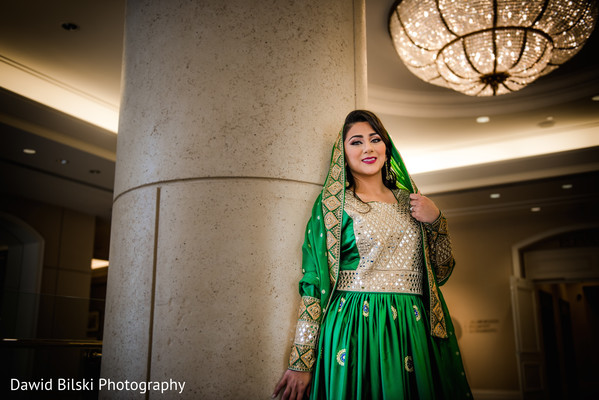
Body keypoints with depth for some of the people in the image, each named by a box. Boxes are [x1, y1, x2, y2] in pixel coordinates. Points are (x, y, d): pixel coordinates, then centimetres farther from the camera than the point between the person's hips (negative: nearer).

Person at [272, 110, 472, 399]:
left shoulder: (407, 200, 10)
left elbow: (441, 273, 13)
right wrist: (300, 362, -10)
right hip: (354, 331, -4)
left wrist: (435, 221, -4)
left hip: (415, 330, 4)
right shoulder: (333, 205, -2)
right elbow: (313, 282, -6)